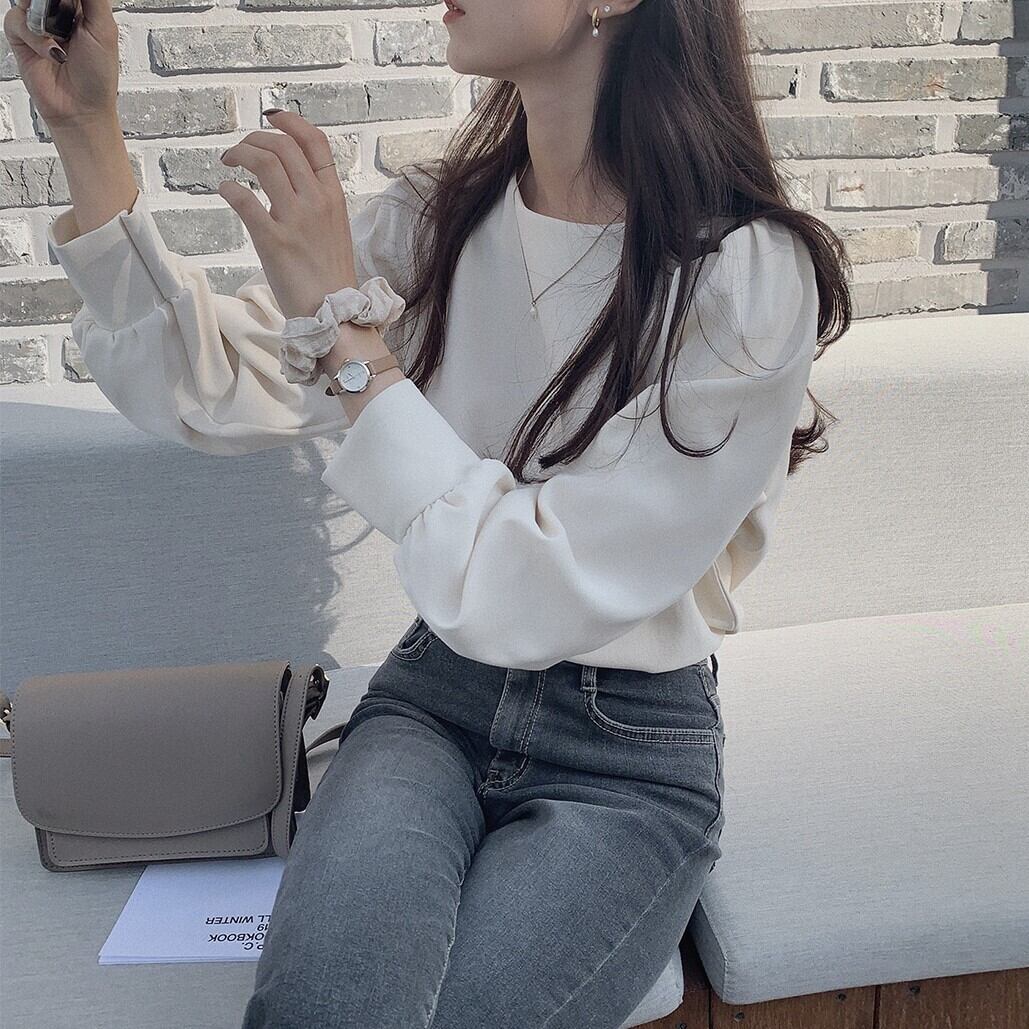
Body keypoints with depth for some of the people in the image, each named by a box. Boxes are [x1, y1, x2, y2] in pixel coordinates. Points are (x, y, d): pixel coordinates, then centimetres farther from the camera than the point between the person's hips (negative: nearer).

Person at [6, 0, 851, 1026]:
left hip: (628, 755, -2)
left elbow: (529, 594, -21)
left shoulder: (750, 280, -16)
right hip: (434, 694, 3)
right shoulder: (435, 217, 0)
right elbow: (212, 394, -2)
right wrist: (85, 130, -7)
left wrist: (343, 322, -22)